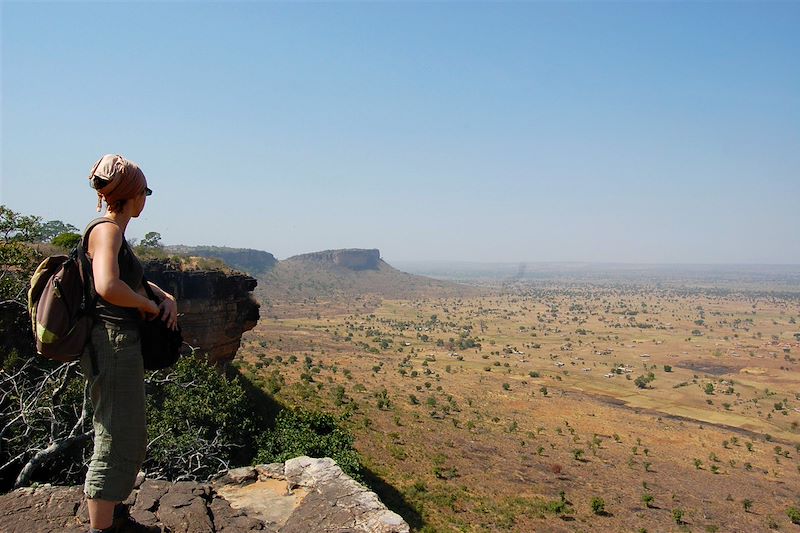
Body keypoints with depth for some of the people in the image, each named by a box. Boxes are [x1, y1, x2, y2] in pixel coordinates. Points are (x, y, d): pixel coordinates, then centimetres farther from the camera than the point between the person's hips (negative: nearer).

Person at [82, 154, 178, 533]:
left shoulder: (113, 231, 15)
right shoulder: (106, 229, -14)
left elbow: (132, 278, 29)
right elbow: (108, 286, -31)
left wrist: (165, 296, 11)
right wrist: (148, 305, -14)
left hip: (120, 344, 11)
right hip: (113, 343, -11)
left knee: (129, 438, 20)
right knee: (117, 441, -2)